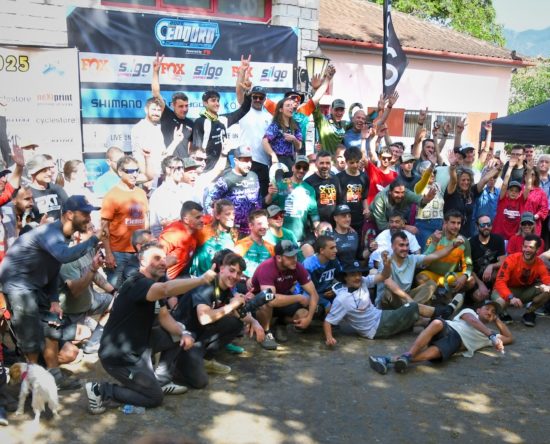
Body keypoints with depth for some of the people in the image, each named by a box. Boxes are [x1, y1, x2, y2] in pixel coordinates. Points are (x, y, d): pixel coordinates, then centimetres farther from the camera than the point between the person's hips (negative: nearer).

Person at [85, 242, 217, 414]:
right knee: (155, 396, -1)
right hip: (118, 356, -9)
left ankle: (163, 380, 16)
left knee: (175, 335, 7)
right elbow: (166, 289, -46)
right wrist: (201, 280, -50)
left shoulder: (152, 285, 8)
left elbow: (164, 316, 4)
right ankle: (101, 390, 3)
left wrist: (183, 333, -13)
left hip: (135, 348, 9)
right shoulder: (137, 284, -25)